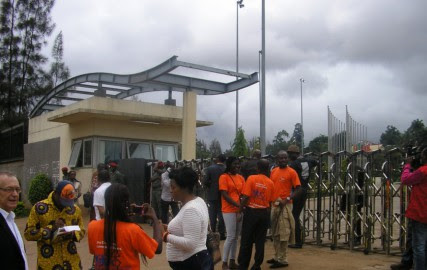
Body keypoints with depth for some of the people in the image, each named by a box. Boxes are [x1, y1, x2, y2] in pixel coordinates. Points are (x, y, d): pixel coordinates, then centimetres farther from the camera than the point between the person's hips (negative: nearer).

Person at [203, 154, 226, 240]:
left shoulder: (210, 168, -11)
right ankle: (222, 234, 9)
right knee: (221, 215, 9)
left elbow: (205, 182, -14)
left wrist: (207, 187, 5)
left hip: (212, 195, -1)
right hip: (222, 196, 1)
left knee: (212, 216, 8)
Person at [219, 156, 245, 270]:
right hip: (229, 210, -6)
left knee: (236, 237, 10)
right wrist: (238, 205, -19)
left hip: (240, 210, 6)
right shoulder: (224, 177, -7)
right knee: (231, 237, -6)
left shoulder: (241, 178, 11)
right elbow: (224, 195, -13)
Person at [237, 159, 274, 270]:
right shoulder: (270, 183, 0)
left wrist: (241, 208, -2)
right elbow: (270, 201, 2)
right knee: (260, 240, 10)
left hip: (251, 211, -2)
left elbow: (245, 197, -14)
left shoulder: (251, 178, -10)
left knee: (246, 240, 7)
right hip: (264, 213, 3)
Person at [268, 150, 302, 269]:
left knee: (283, 233, -5)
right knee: (275, 233, 13)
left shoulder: (291, 172, -7)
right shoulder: (273, 171, 11)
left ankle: (283, 260, 2)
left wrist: (287, 199, -18)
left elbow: (298, 189, -9)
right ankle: (277, 257, 25)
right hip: (274, 205, 7)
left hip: (285, 205, -7)